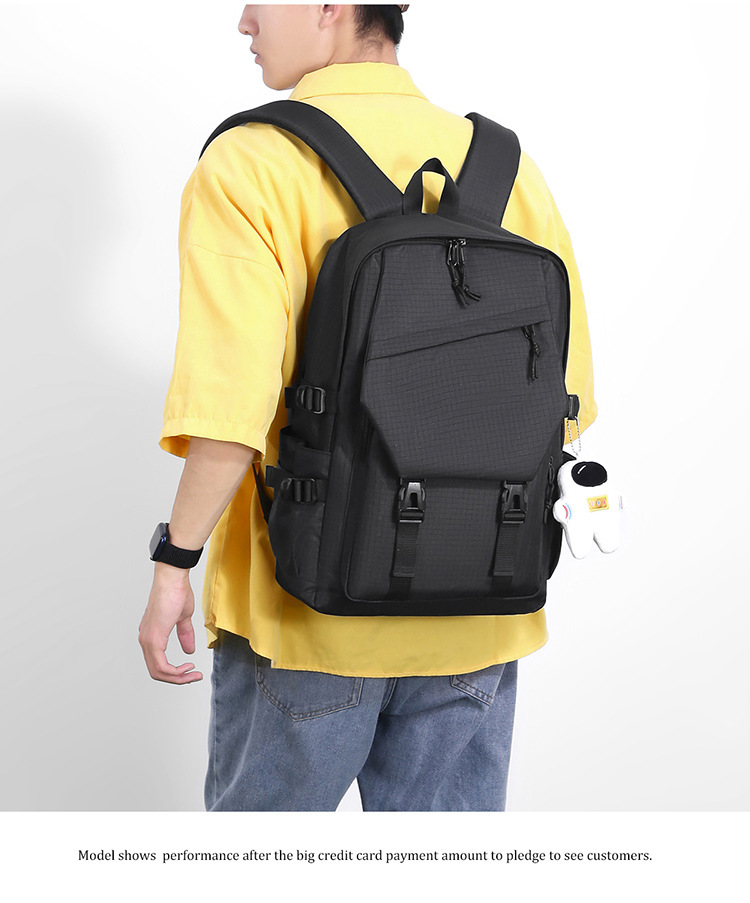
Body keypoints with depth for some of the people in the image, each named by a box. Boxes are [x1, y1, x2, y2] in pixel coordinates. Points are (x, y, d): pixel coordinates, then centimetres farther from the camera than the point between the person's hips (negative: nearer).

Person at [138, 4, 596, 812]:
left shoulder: (250, 163, -12)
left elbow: (232, 401, -23)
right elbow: (564, 393, 4)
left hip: (305, 605, -4)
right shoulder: (509, 168, 2)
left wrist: (175, 563, -13)